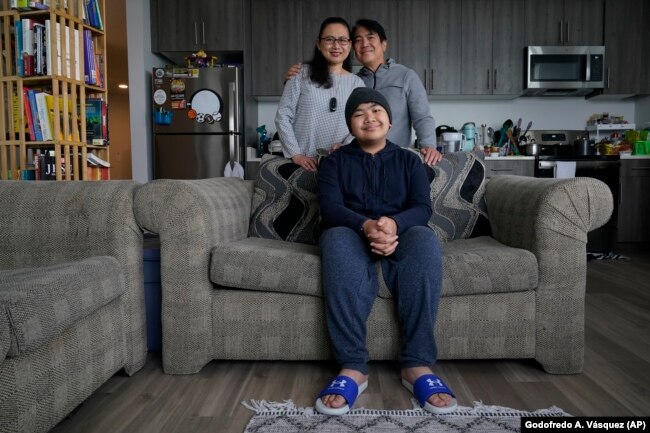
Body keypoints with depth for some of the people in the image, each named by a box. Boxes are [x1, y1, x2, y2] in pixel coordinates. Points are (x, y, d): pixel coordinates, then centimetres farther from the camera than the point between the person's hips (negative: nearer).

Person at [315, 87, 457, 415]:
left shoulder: (408, 160, 18)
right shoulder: (334, 161, 15)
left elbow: (422, 207, 1)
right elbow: (330, 207, -4)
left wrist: (394, 224, -25)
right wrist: (366, 226, -28)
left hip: (400, 234, 1)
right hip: (352, 234, 0)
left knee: (425, 239, -34)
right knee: (336, 239, -37)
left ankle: (418, 365, -34)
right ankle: (352, 367, -39)